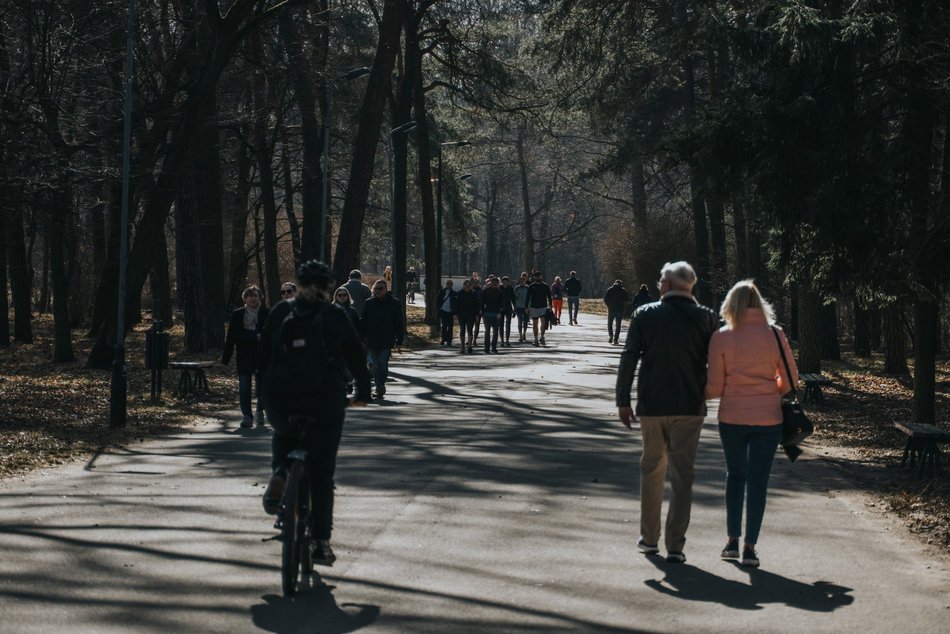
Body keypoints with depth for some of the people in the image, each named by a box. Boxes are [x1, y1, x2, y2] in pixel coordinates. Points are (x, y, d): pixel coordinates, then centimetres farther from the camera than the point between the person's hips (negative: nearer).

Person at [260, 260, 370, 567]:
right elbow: (356, 356, 5)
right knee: (321, 475, 7)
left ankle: (279, 473, 5)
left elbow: (263, 354, 5)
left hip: (281, 401, 1)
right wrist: (363, 392, 19)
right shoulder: (336, 316, 0)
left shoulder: (280, 311, 3)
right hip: (326, 403, -1)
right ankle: (321, 542, 4)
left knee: (284, 435, 34)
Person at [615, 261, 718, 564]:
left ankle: (649, 537, 22)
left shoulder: (645, 315, -2)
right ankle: (675, 545, -3)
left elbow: (628, 359, -4)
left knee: (651, 469, 16)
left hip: (651, 406, 1)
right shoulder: (705, 318, -2)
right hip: (689, 407, -1)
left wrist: (623, 400, -1)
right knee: (682, 475, 2)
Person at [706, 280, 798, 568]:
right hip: (768, 417, 0)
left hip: (732, 417, 0)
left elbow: (714, 387, -4)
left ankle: (732, 540, 16)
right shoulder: (775, 334, -4)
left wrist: (703, 394, 17)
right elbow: (790, 379, 1)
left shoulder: (721, 337, -6)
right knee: (758, 480, 5)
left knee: (735, 475, 19)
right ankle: (749, 547, 4)